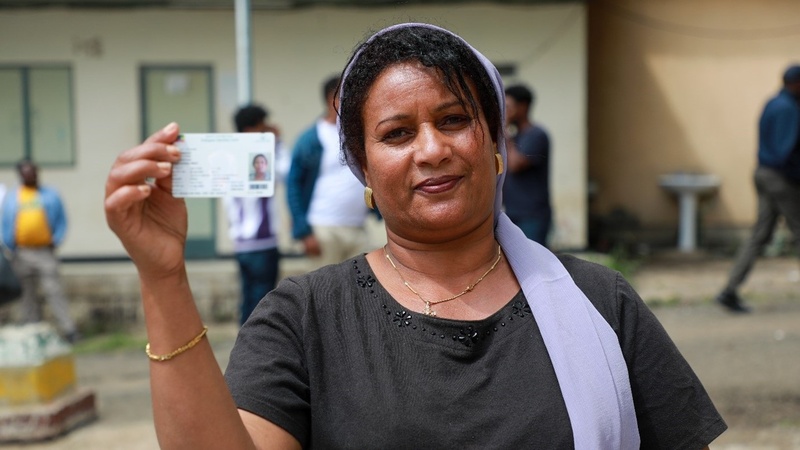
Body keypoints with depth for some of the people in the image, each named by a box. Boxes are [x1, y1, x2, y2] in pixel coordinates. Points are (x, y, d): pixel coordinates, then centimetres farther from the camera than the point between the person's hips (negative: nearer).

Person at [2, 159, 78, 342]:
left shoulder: (50, 195, 8)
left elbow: (62, 221, 8)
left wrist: (55, 241, -4)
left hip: (45, 251, -2)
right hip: (22, 253, 2)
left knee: (54, 290, -10)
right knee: (28, 294, 5)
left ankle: (69, 329, -12)